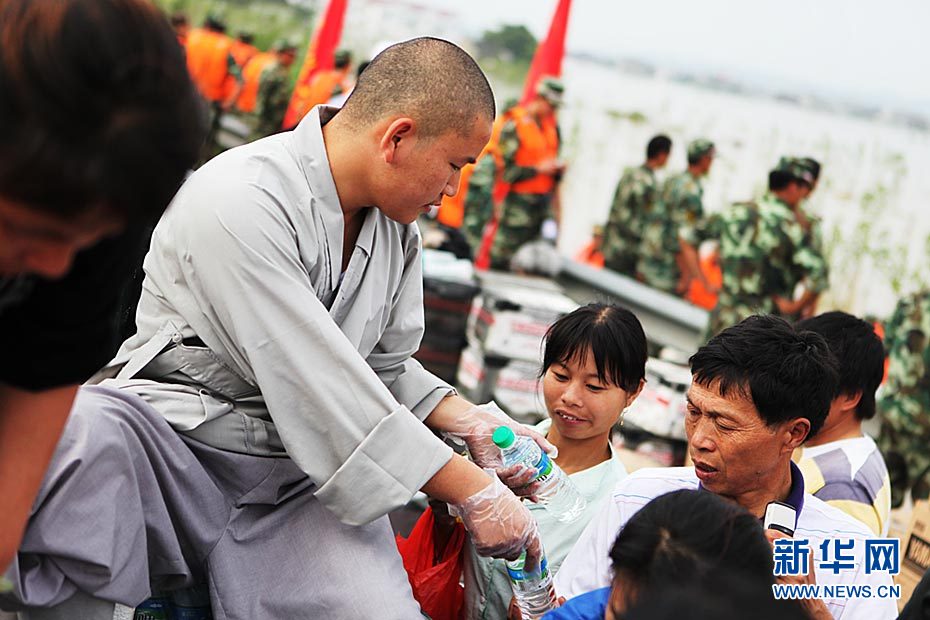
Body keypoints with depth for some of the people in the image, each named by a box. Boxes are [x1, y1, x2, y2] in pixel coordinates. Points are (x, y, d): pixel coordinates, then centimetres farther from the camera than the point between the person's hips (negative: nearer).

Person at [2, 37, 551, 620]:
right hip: (176, 445, -5)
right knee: (75, 433, -39)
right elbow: (322, 391, -21)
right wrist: (473, 492, -16)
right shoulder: (241, 200, -18)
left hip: (300, 482, 5)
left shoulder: (397, 226, 10)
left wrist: (468, 419, 3)